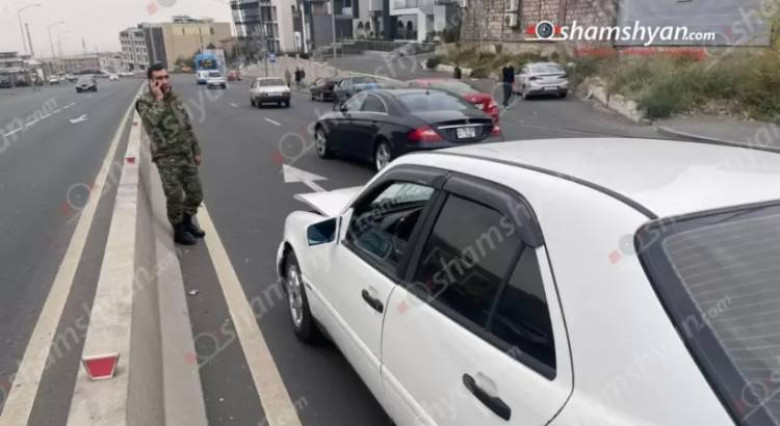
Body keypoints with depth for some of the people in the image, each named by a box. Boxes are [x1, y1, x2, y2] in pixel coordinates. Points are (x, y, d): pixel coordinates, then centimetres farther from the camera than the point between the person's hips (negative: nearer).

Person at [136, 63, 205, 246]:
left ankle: (187, 221, 35)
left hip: (186, 154, 6)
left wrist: (196, 150, 16)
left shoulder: (175, 98, 11)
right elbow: (152, 122, -30)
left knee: (196, 194, 11)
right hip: (167, 158, -6)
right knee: (174, 197, 0)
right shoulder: (145, 102, -9)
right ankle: (179, 231, 20)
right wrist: (159, 98, -23)